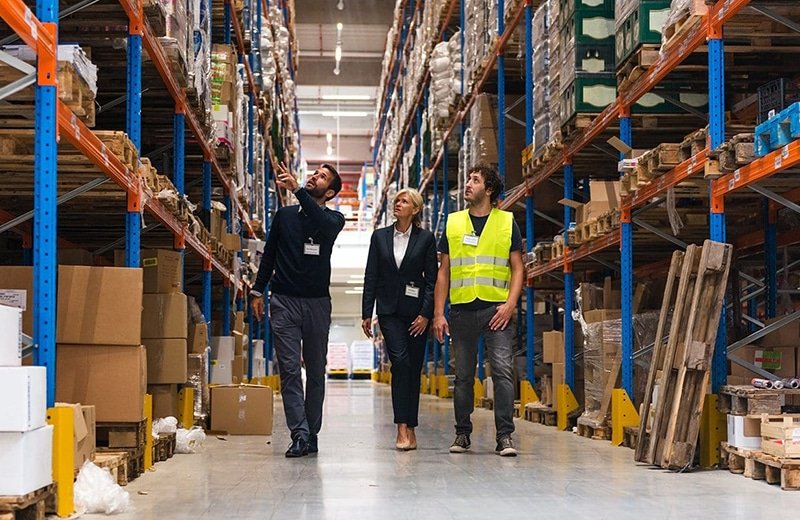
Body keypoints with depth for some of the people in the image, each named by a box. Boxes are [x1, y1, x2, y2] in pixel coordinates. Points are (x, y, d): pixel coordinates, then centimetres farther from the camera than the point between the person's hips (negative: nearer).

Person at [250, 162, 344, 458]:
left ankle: (311, 434, 12)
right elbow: (269, 254, 17)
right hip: (284, 301, 1)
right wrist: (258, 291, 10)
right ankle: (300, 436, -12)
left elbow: (322, 223, -22)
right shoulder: (285, 215, 12)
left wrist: (296, 189, -31)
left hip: (317, 302, -1)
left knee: (316, 371, 4)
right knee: (289, 370, -8)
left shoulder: (334, 219, 4)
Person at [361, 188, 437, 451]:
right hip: (389, 310, 0)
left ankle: (409, 428, 10)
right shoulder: (380, 236, 7)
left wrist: (425, 314, -8)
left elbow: (431, 279, 0)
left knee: (413, 368, 3)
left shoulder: (426, 238, 2)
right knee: (400, 361, -17)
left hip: (416, 311, 0)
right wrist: (366, 313, 2)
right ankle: (403, 428, -19)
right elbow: (371, 277, 7)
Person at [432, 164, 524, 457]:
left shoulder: (507, 223, 7)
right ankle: (462, 433, 17)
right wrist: (438, 313, 3)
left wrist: (510, 304, -10)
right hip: (462, 309, 2)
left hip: (496, 309, -2)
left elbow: (517, 268, 5)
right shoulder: (453, 223, 12)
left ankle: (504, 436, -10)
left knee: (502, 371, -11)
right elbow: (443, 272, 11)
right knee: (463, 375, 8)